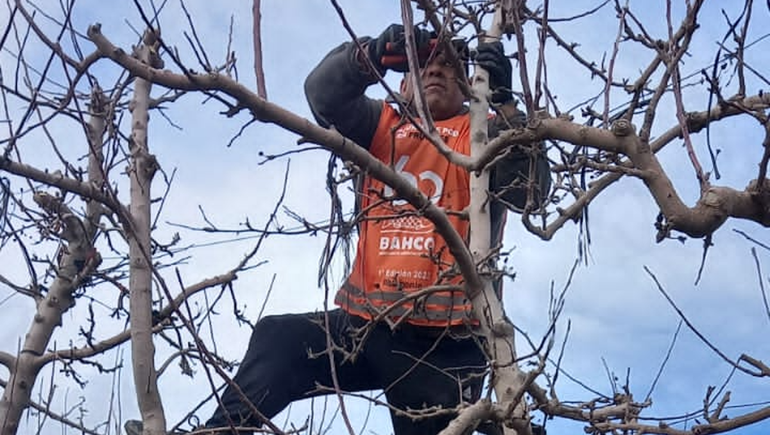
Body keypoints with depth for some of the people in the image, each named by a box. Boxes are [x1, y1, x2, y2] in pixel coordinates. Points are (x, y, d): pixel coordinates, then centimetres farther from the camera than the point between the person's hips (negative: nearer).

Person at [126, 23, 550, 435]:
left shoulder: (484, 134, 8)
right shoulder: (383, 126, 17)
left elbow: (531, 191, -10)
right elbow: (325, 94, -1)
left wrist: (504, 103, -23)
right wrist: (374, 55, -22)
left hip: (445, 342, -2)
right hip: (370, 324, 3)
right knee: (278, 339, -19)